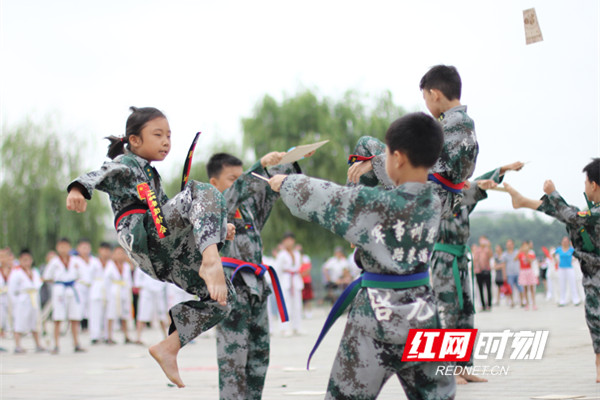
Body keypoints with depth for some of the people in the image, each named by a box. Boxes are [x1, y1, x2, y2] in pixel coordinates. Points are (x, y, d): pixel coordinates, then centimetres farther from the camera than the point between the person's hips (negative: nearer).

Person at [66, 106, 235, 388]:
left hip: (164, 258, 9)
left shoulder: (150, 176, 35)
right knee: (203, 192, -27)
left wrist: (216, 228, 29)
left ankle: (168, 347, 9)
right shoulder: (125, 164, 9)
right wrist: (79, 189, -35)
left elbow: (173, 217, 39)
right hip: (141, 236, -9)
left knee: (219, 298, 7)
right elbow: (101, 175, -12)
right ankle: (211, 260, -52)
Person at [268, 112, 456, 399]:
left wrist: (287, 183, 14)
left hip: (379, 313, -5)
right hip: (422, 311, 5)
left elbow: (320, 199, -3)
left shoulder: (377, 204, -17)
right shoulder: (433, 203, -1)